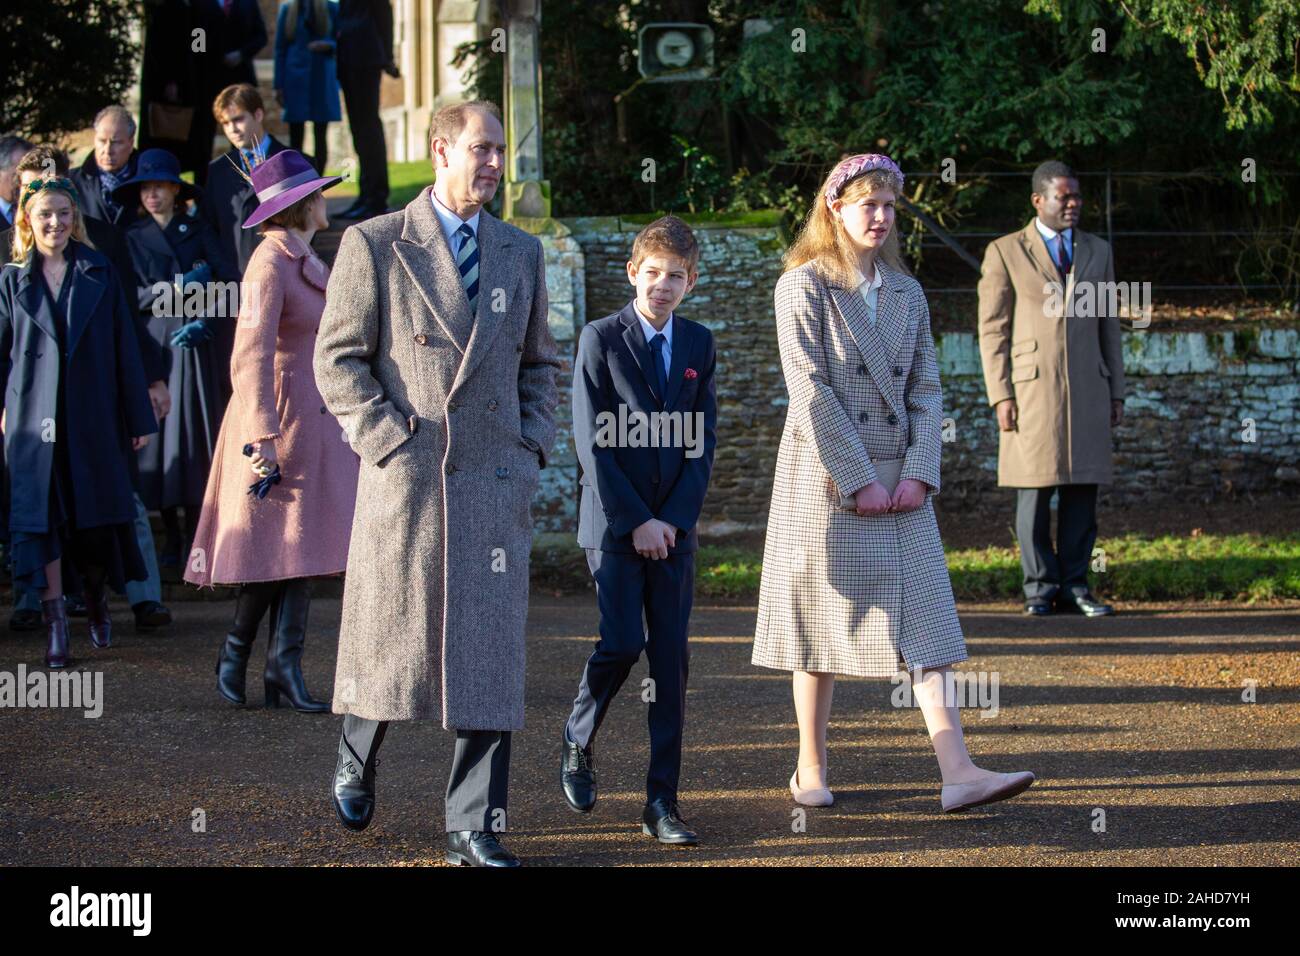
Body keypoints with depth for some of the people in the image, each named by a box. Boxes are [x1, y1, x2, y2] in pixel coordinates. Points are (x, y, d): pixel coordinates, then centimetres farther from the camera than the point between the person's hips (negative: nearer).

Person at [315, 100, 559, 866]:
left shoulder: (522, 253, 13)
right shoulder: (375, 245, 0)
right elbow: (338, 359, -2)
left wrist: (534, 448, 7)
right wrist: (389, 441, -10)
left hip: (496, 485, 3)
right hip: (406, 478, -3)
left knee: (491, 654, -1)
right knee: (391, 639, 6)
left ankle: (474, 826, 4)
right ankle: (358, 758, 36)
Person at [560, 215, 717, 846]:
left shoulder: (699, 345, 9)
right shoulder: (601, 339, -2)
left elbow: (701, 443, 7)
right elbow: (592, 442, -7)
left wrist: (674, 519, -5)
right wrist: (635, 521, -11)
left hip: (674, 525, 3)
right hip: (614, 522, -3)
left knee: (672, 657, -1)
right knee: (622, 643, -12)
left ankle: (662, 803, 2)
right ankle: (577, 741, 18)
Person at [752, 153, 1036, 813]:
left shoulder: (906, 293, 13)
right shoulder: (804, 287, -4)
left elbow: (926, 389, 10)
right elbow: (811, 392, -11)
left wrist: (919, 470, -5)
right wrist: (859, 480, -15)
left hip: (901, 483, 5)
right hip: (826, 482, -5)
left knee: (926, 622, -4)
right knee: (822, 629, 3)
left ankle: (958, 773, -10)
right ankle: (811, 770, 14)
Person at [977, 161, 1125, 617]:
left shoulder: (1098, 251, 14)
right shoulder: (1005, 252, 2)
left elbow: (1108, 327, 16)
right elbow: (992, 329, 0)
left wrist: (1116, 392, 10)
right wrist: (1001, 396, -8)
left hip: (1087, 390, 3)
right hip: (1031, 390, -3)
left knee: (1082, 492, 2)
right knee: (1035, 491, -1)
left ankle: (1073, 586, 8)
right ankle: (1039, 587, 6)